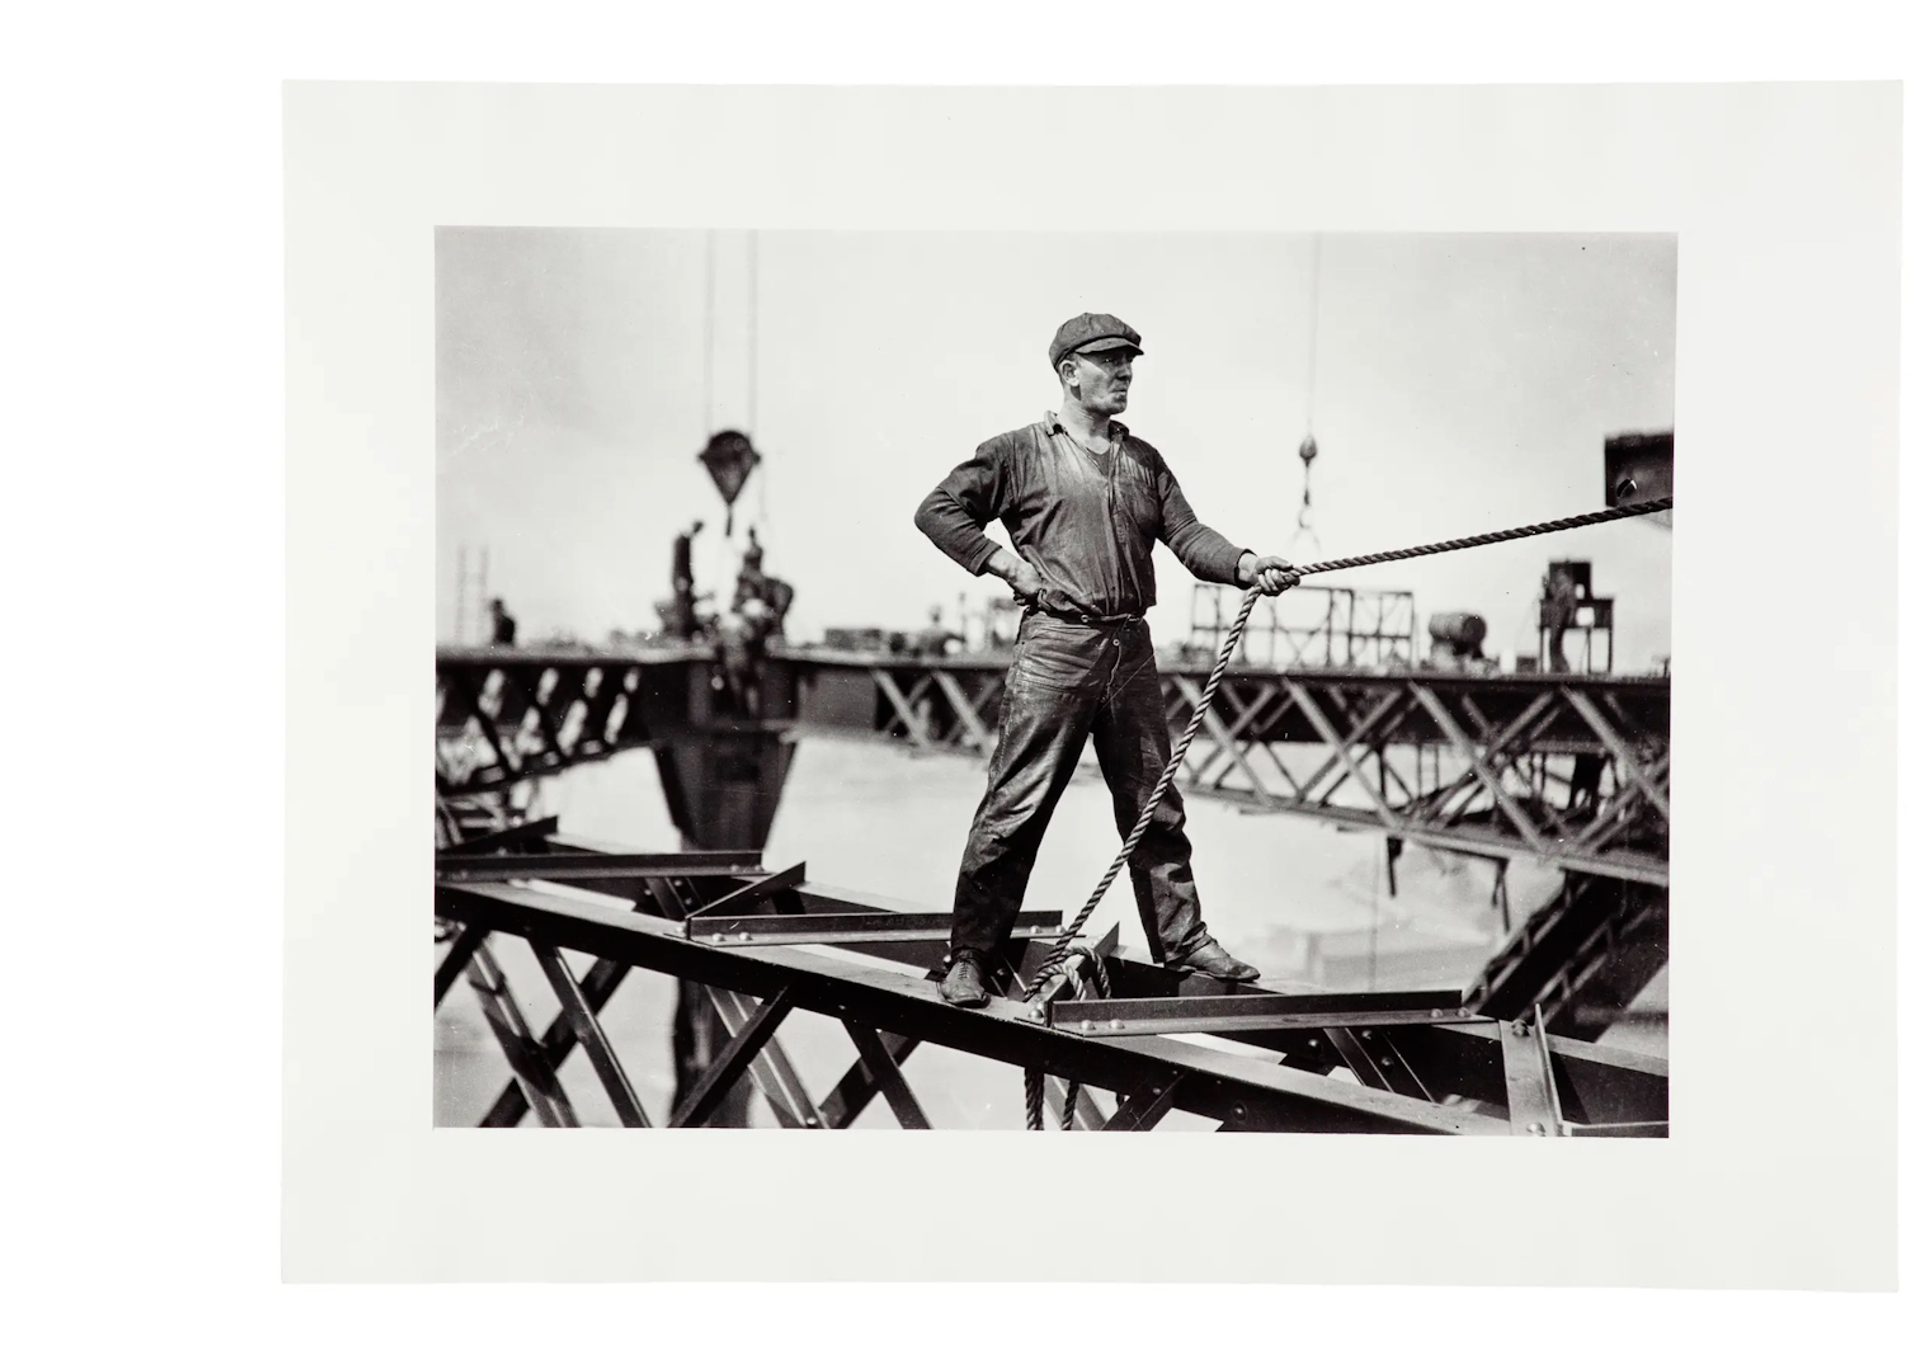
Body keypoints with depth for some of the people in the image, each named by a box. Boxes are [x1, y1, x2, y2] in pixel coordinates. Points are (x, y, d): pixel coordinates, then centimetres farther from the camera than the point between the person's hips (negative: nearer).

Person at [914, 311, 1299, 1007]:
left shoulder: (1143, 460, 17)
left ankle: (1182, 940, 24)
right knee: (1016, 806, -5)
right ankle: (968, 958, 1)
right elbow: (937, 510, 2)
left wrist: (1245, 565, -13)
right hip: (1055, 644, -5)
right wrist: (1009, 563, -7)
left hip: (1131, 647, 5)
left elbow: (1186, 535, 6)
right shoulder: (1020, 451, 2)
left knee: (1155, 806, 13)